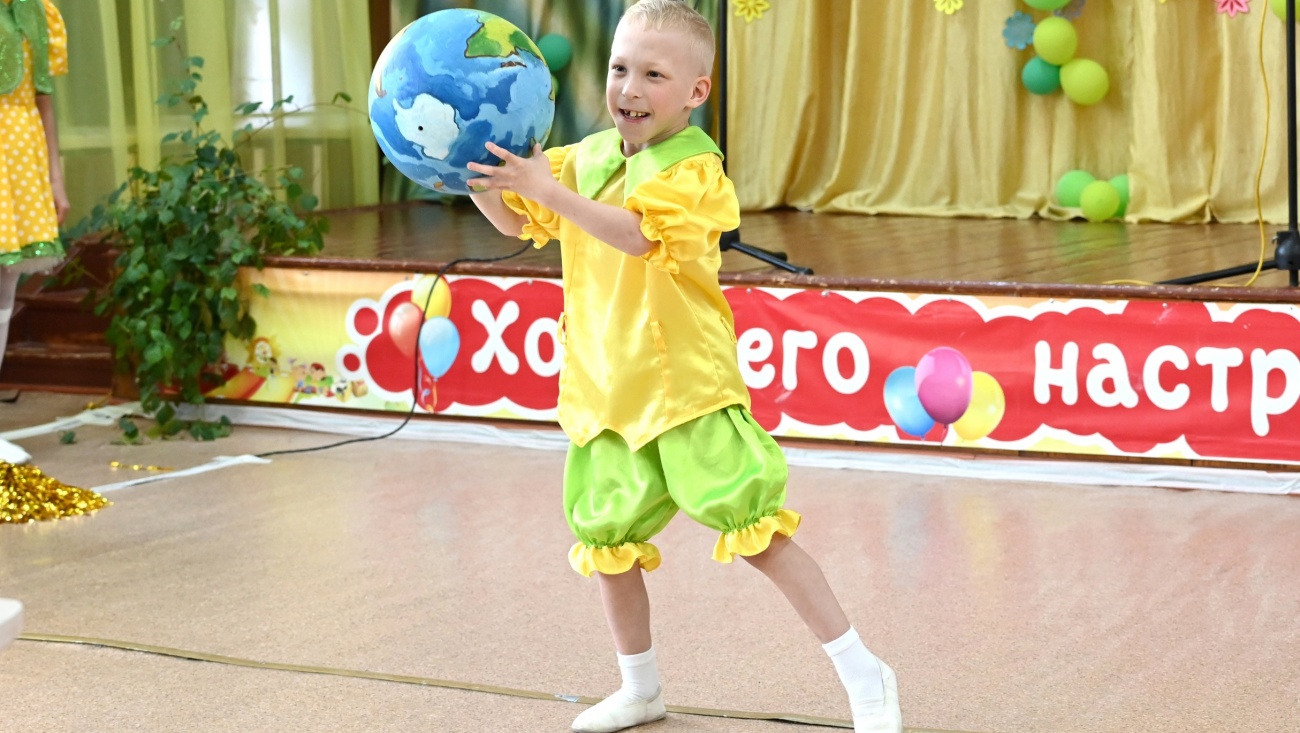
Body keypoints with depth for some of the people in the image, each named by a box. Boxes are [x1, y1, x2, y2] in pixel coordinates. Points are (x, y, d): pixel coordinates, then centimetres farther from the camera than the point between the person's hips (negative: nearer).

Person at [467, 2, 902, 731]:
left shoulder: (693, 169, -13)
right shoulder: (586, 157, 8)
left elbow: (636, 233, -30)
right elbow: (516, 221, 16)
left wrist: (547, 188, -34)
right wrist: (477, 176, -2)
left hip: (687, 382, -7)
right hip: (607, 389, 7)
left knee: (754, 528, -10)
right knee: (608, 540, 13)